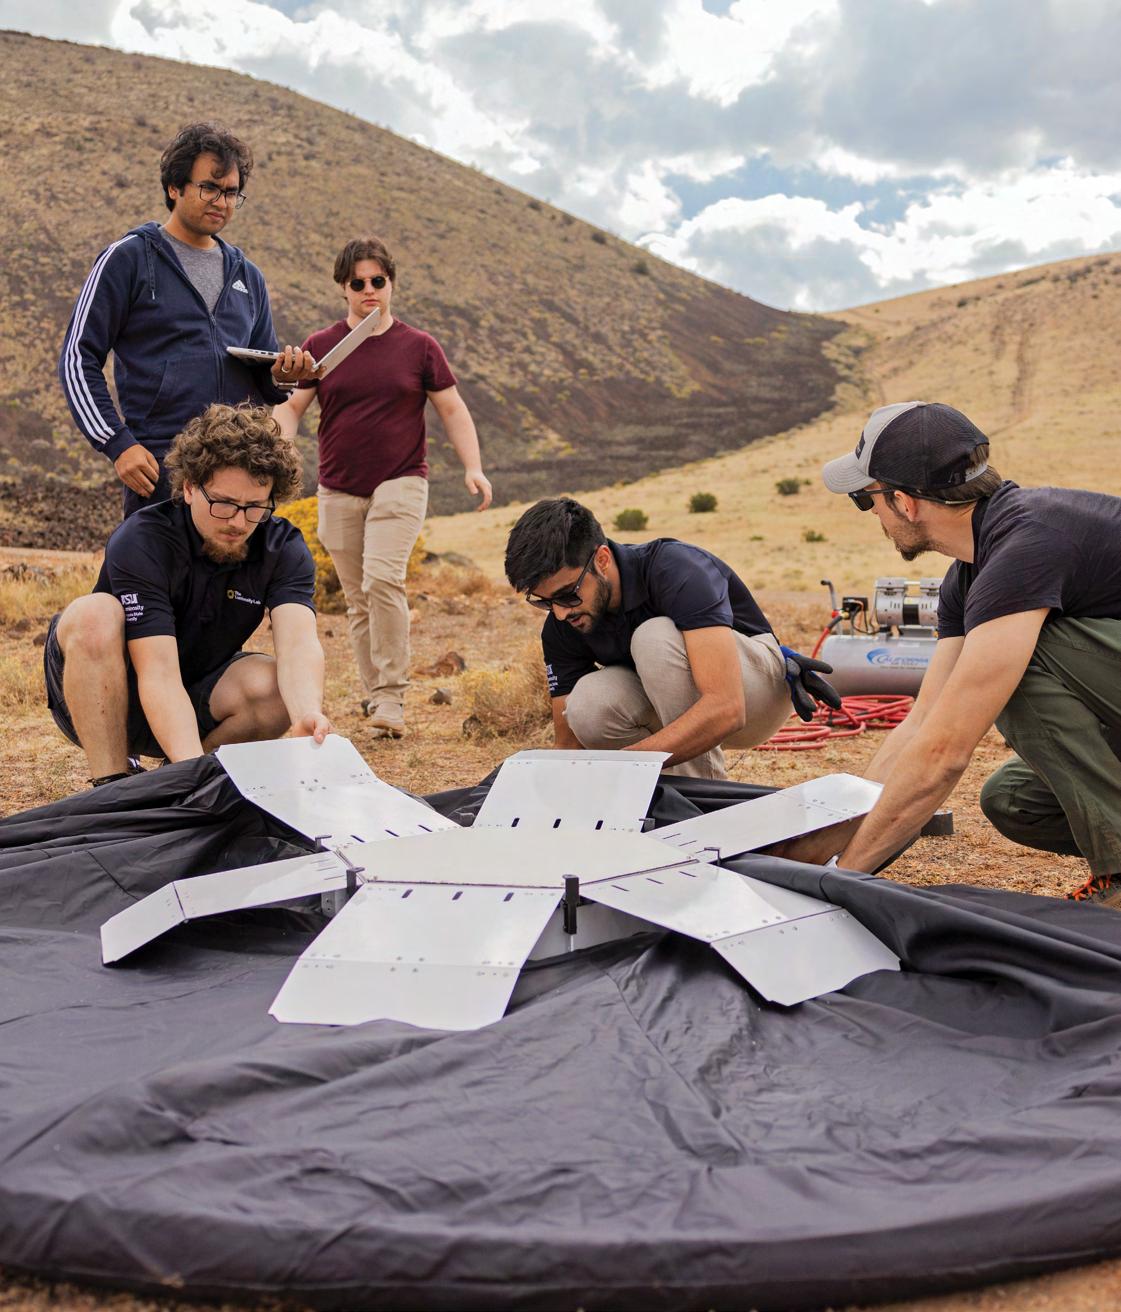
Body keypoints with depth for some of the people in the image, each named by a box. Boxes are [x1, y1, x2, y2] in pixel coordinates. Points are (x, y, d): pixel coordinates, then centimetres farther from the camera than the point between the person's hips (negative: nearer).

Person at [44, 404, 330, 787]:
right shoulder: (141, 541, -24)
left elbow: (298, 642, -30)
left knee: (274, 684, -28)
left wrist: (308, 716, -52)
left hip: (198, 699, 3)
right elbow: (158, 673, -33)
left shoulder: (284, 549, -12)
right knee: (95, 614, -32)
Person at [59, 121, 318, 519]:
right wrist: (118, 443, -12)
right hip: (159, 467, -5)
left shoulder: (248, 277, 19)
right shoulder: (128, 258, 3)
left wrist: (281, 376, -2)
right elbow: (78, 359, -1)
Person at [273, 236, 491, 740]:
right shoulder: (319, 347, 6)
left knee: (382, 577, -22)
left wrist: (473, 468, -7)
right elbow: (291, 406, 7)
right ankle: (374, 693, 17)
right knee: (357, 599, 7)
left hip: (400, 484, -3)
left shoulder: (419, 347, 3)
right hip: (338, 491, 3)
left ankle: (391, 696, -14)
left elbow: (452, 409, 5)